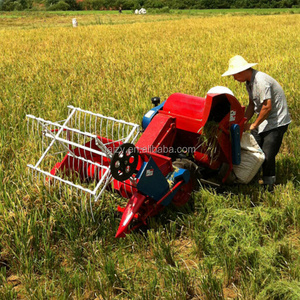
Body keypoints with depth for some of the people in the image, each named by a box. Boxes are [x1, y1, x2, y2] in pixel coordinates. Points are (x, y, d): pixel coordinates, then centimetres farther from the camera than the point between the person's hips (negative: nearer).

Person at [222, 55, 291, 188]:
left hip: (276, 121, -9)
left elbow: (267, 107, -25)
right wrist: (243, 122, 4)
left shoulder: (261, 81, -24)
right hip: (264, 120, 9)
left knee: (267, 155, -10)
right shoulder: (249, 82, 7)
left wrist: (253, 125, -15)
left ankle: (268, 187, 4)